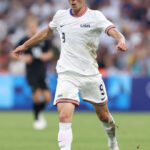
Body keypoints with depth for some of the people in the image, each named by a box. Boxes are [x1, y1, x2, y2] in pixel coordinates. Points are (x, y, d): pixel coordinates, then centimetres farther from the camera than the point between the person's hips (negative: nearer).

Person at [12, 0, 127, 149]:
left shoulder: (95, 16, -7)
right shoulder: (60, 16, 4)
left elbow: (113, 31, -23)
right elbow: (47, 32, 24)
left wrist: (121, 41, -46)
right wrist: (25, 45, 32)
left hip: (91, 75, -1)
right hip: (66, 75, 1)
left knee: (104, 116, 15)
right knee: (64, 117, -20)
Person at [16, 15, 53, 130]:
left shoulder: (43, 39, 4)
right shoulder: (24, 41, -3)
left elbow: (50, 53, 16)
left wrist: (46, 56, -6)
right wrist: (23, 58, -13)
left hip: (42, 72, 3)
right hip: (31, 73, -3)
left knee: (47, 97, -5)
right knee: (37, 95, -16)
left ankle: (39, 112, 26)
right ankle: (37, 118, 5)